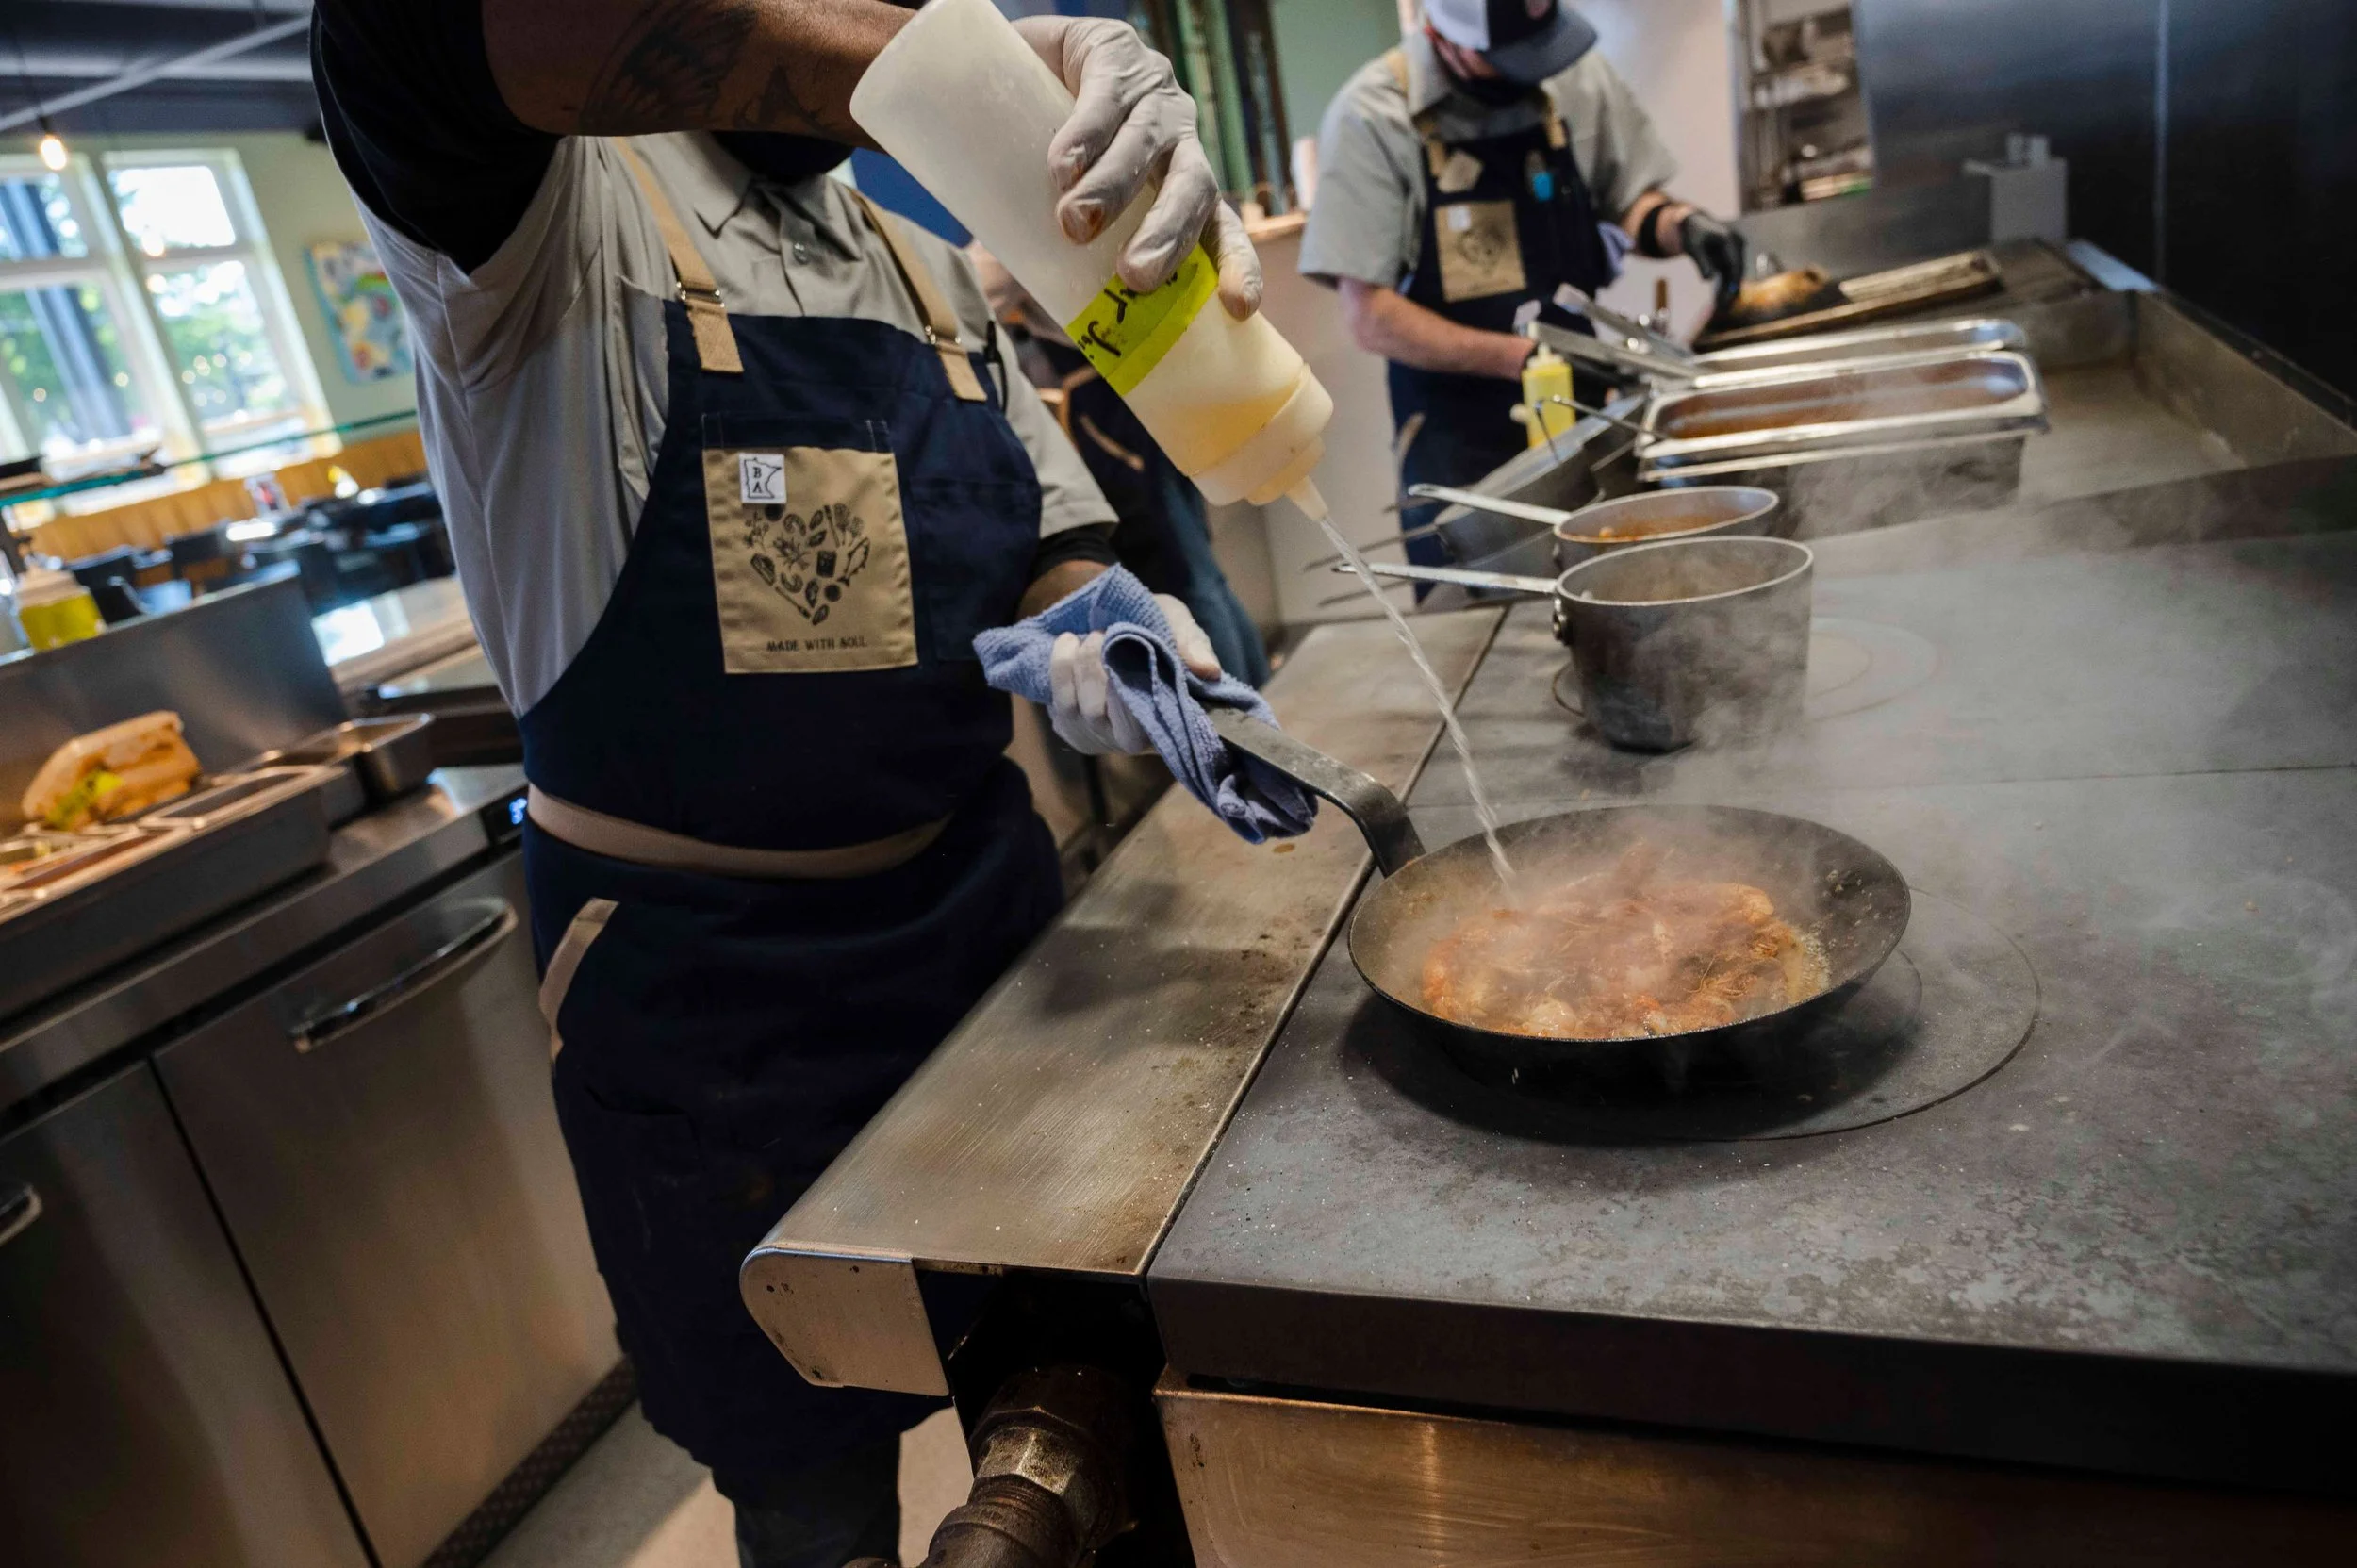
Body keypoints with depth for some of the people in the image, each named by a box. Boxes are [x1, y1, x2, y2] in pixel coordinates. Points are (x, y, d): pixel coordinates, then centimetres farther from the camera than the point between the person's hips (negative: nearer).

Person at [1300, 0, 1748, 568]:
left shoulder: (1578, 78, 0)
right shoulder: (1372, 116, -11)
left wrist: (1680, 223, -9)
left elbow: (1630, 199, 14)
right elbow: (1371, 316, -13)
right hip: (1460, 443, -3)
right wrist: (1523, 358, -20)